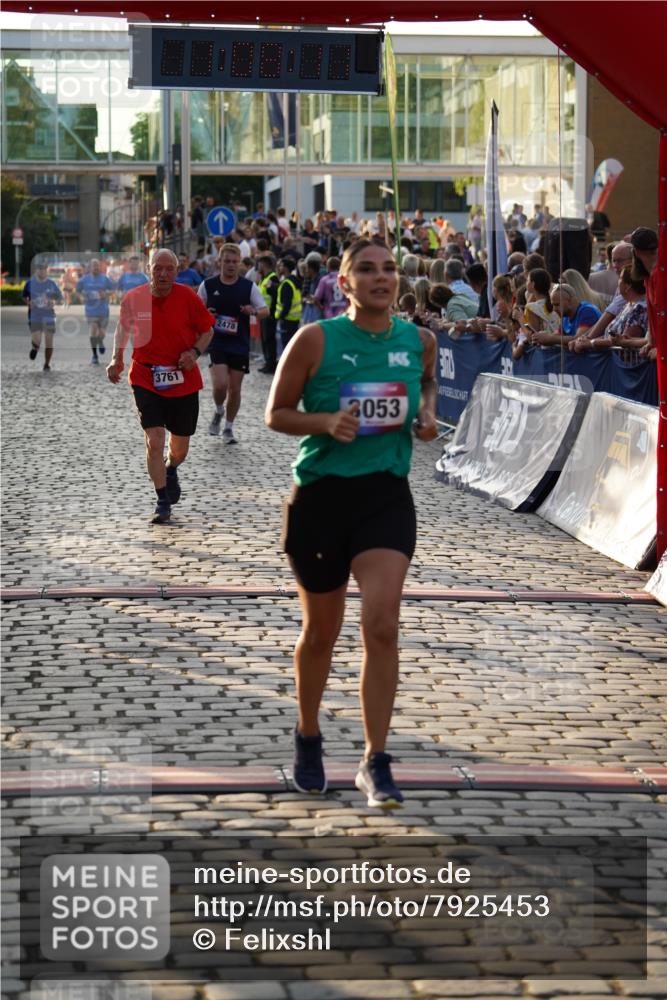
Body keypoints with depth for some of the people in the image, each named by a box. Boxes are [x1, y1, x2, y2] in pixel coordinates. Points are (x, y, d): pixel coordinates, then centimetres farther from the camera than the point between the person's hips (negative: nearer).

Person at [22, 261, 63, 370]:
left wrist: (54, 302, -12)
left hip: (49, 317, 1)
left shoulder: (51, 283, 1)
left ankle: (47, 364, 16)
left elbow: (60, 297, 8)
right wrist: (28, 303, -4)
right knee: (36, 341, -12)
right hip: (34, 317, -1)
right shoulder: (30, 283, 1)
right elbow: (24, 296, 16)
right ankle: (34, 348, 26)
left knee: (49, 342, 0)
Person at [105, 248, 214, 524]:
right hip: (146, 380, -1)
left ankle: (171, 471, 48)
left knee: (180, 448, 11)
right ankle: (163, 502, 2)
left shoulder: (188, 297, -8)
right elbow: (123, 327, 13)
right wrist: (117, 359, 2)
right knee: (154, 442, -12)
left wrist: (195, 352, -15)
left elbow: (207, 331, 3)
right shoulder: (134, 298, -6)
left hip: (183, 380, 1)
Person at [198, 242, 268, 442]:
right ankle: (218, 411, 15)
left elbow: (265, 312, 2)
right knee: (220, 385, -17)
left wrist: (254, 312, -21)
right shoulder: (208, 285, 1)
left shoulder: (249, 287, 1)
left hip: (240, 345, 1)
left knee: (235, 389, 5)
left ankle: (229, 428, 23)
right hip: (217, 343, -1)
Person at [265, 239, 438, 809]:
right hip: (320, 494, -1)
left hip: (386, 495, 2)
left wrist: (427, 411, 5)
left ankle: (376, 762, -6)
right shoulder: (316, 340, -7)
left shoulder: (419, 340, 3)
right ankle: (308, 738, 37)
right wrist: (327, 421, -19)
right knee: (321, 631, 11)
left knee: (382, 624, -14)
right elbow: (277, 413, -1)